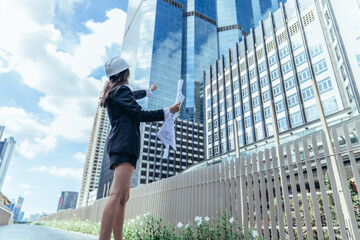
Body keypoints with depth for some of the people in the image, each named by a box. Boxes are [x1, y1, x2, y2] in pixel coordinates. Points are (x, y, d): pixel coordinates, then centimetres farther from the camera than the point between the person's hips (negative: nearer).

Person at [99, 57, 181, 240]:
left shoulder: (114, 91, 27)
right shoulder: (121, 90, -3)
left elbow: (132, 96, 46)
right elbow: (140, 115, -11)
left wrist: (149, 91, 62)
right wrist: (168, 112, -6)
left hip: (119, 144, 10)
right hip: (124, 144, -10)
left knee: (123, 197, 5)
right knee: (117, 194, -20)